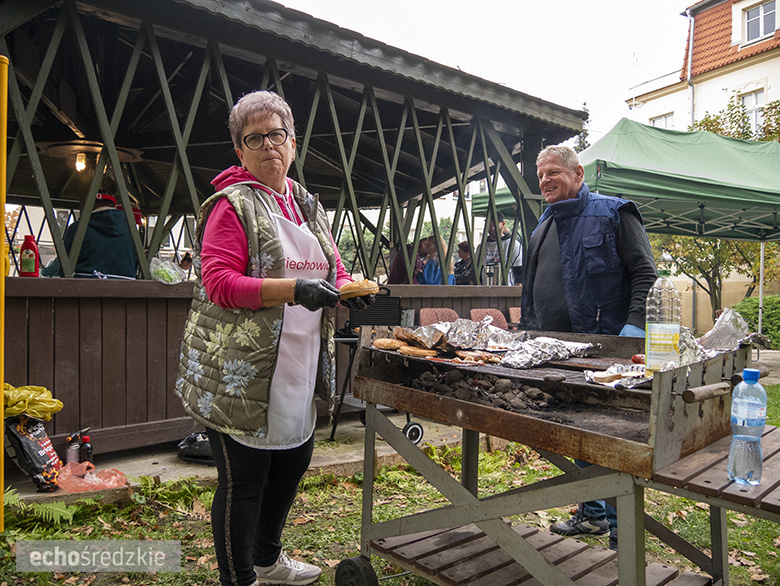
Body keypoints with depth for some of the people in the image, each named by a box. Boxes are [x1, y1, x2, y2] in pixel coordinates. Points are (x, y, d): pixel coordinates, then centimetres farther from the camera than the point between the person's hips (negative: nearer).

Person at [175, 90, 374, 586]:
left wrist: (350, 289, -4)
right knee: (243, 480, 3)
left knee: (293, 461, 20)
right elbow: (219, 282, -19)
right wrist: (293, 290, -28)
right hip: (240, 372, -8)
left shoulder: (309, 206, 15)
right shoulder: (232, 204, -8)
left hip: (299, 369, 8)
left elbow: (333, 269, 19)